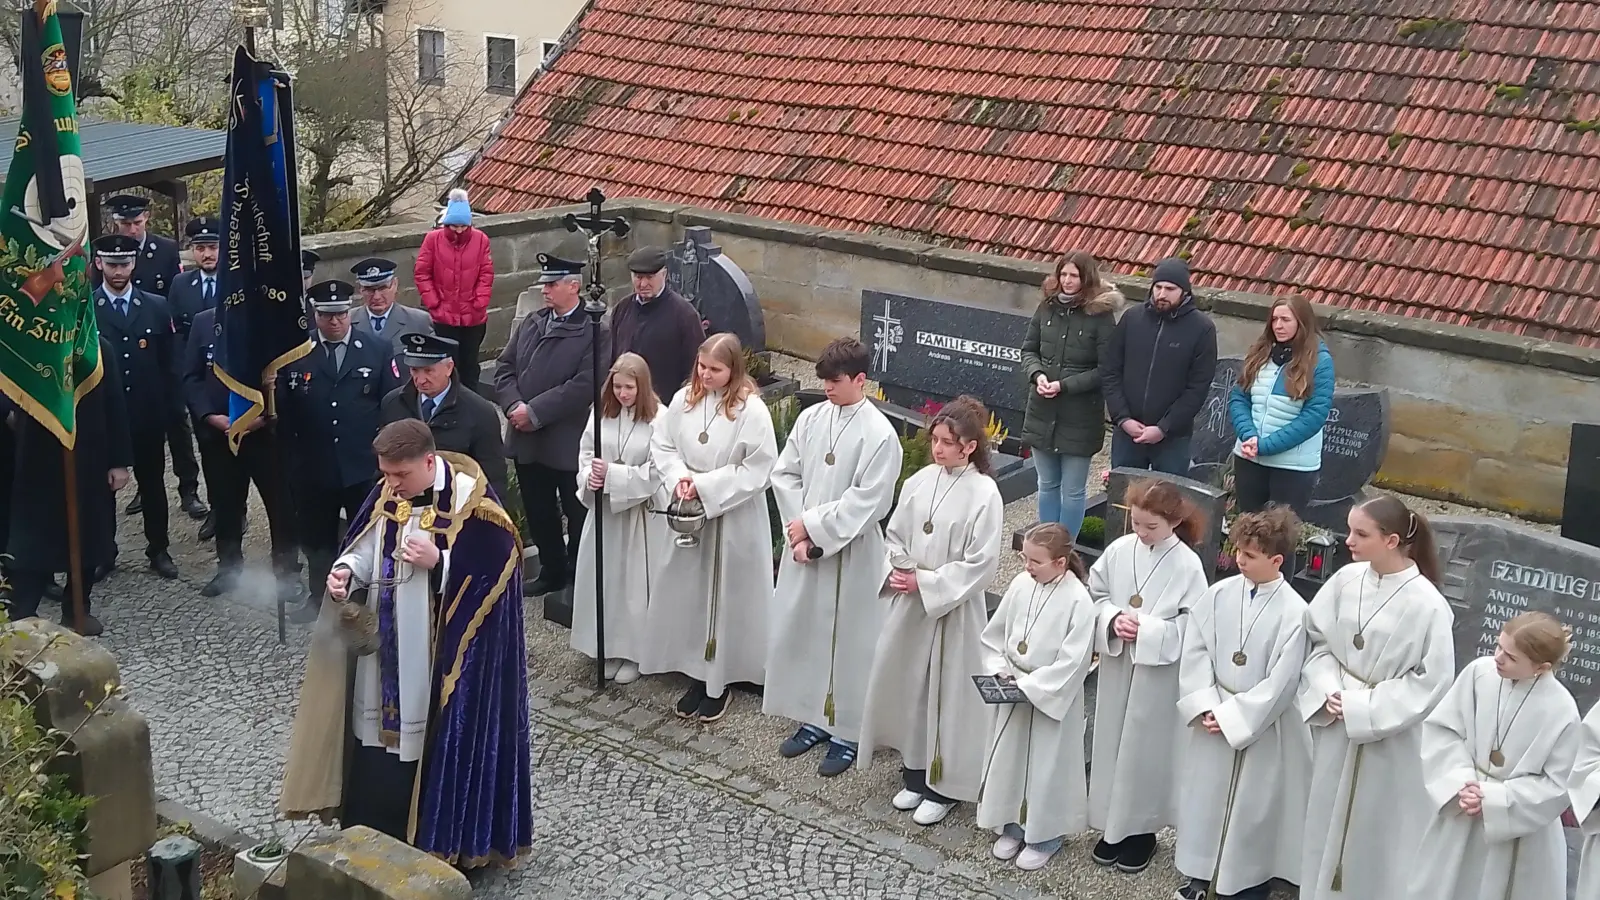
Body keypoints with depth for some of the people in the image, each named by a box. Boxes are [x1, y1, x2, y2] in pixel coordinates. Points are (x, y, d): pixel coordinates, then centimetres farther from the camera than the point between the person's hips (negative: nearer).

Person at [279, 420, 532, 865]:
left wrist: (438, 561, -24)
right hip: (385, 644, 6)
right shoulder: (385, 495, 2)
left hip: (442, 652, -6)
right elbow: (365, 548, 9)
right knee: (381, 729, 12)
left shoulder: (471, 501, -17)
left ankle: (443, 839, 17)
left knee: (438, 741, 2)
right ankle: (377, 832, 26)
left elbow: (498, 568, -16)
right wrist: (346, 570, -13)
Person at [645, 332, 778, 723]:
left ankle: (719, 682, 17)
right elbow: (661, 445, 7)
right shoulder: (683, 400, -1)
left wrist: (706, 486, -18)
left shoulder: (751, 409, -15)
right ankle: (697, 674, 24)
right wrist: (678, 476, -13)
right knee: (689, 593, 10)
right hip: (690, 515, 5)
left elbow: (758, 469, -16)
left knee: (726, 598, 5)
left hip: (734, 519, -5)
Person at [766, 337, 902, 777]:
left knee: (847, 640, 4)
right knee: (799, 630, 13)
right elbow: (785, 475, 4)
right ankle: (813, 718, 30)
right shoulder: (810, 419, 2)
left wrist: (811, 526, -14)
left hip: (851, 554, -6)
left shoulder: (879, 434, -15)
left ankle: (846, 733, 16)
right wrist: (798, 533, -6)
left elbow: (865, 502, -18)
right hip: (804, 545, 6)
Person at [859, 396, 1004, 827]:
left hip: (953, 607, -5)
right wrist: (899, 570, -9)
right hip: (909, 602, 6)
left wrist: (925, 582, -16)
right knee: (908, 685, 13)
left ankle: (945, 786, 19)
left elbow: (981, 563, -16)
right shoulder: (920, 481, 1)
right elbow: (894, 534, 10)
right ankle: (914, 774, 31)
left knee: (948, 693, 4)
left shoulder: (984, 494, -15)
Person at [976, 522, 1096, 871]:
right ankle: (1011, 826, 35)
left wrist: (1029, 686, -20)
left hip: (1053, 699, -5)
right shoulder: (1021, 585, -4)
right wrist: (999, 670, -7)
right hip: (1012, 691, 6)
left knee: (1047, 765, 8)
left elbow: (1072, 662, -21)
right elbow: (994, 634, 7)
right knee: (1008, 759, 16)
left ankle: (1046, 834, 27)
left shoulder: (1078, 601, -20)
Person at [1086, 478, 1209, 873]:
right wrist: (1113, 619, -14)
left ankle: (1142, 829, 25)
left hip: (1159, 672, -4)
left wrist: (1148, 630, -22)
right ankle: (1112, 825, 30)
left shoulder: (1187, 565, -15)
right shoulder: (1118, 551, -4)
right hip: (1116, 664, 4)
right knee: (1111, 743, 14)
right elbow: (1096, 595, 6)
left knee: (1146, 749, 7)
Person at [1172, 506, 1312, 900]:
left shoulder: (1293, 613, -18)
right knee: (1204, 795, 16)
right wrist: (1205, 707, -13)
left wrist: (1231, 717, -16)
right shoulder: (1219, 595, -6)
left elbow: (1280, 683, -17)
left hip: (1263, 726, -4)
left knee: (1254, 807, 8)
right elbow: (1195, 651, -3)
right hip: (1215, 716, 5)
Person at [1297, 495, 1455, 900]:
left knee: (1377, 832, 8)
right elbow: (1318, 639, 5)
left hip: (1389, 738, -5)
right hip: (1335, 727, 5)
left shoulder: (1426, 604, -19)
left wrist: (1362, 707, -16)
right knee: (1327, 820, 19)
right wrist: (1328, 691, -11)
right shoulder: (1345, 580, -6)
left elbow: (1432, 681, -16)